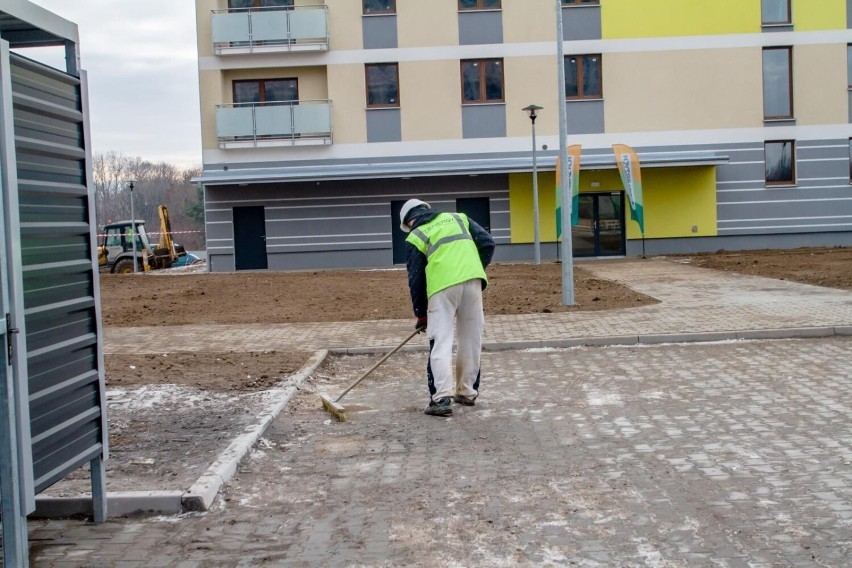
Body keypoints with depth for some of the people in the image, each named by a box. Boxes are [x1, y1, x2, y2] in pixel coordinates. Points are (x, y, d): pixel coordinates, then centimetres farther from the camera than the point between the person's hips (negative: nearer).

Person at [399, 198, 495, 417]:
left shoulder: (415, 238, 12)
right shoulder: (458, 218, 22)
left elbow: (415, 279, 10)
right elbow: (487, 243, 13)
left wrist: (420, 314, 18)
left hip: (442, 286, -3)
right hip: (473, 281, 3)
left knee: (441, 343, -2)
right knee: (472, 339, 14)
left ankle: (442, 398, -13)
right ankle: (467, 392, 22)